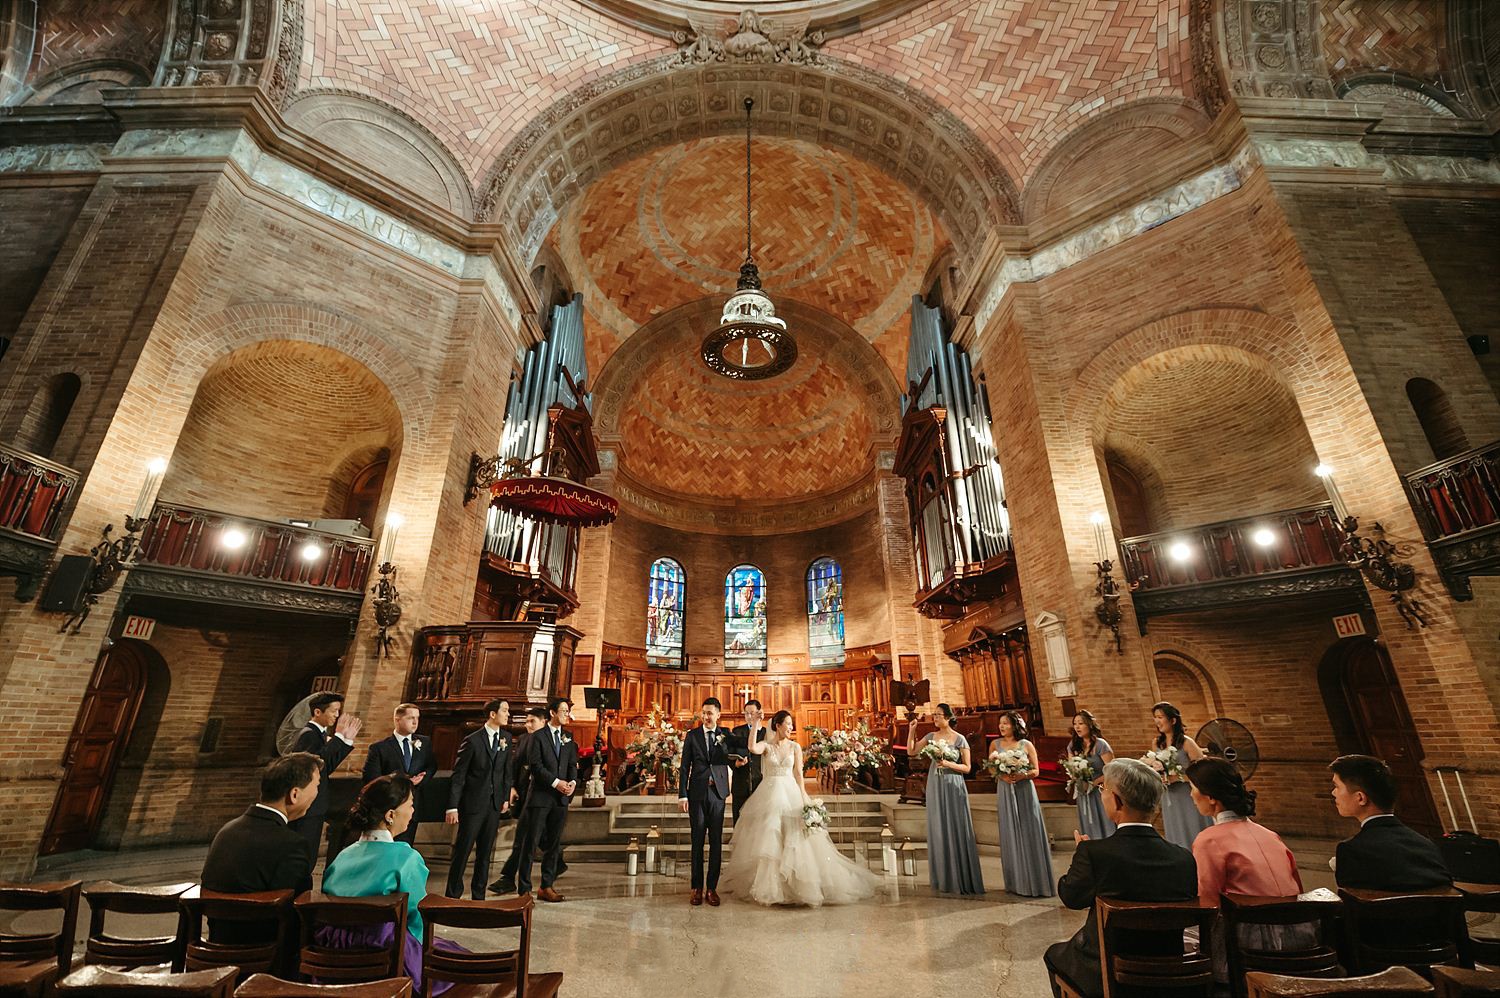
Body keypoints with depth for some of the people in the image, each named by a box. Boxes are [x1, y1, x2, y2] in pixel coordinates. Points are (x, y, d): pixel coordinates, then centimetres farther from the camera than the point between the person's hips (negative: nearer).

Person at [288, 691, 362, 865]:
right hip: (308, 809, -10)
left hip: (314, 807, 10)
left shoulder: (319, 733, 11)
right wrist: (338, 736, -32)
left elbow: (328, 767, 12)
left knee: (308, 858, 17)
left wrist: (347, 740, 6)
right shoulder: (308, 734, -18)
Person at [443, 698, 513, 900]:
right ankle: (452, 895, 20)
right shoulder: (472, 740, -13)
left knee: (485, 852, 13)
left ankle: (478, 896, 25)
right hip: (473, 803, -5)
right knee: (462, 850, 3)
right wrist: (452, 807, -13)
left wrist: (506, 797, 6)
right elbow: (458, 775, -11)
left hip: (494, 804, 5)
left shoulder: (506, 738, 3)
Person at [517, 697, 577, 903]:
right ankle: (524, 888, 11)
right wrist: (555, 782, -17)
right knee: (531, 843, 1)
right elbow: (535, 766, -12)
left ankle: (547, 887, 21)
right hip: (540, 797, -5)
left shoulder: (568, 738, 12)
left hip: (561, 797, 5)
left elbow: (573, 764, 11)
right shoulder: (537, 737, -4)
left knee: (554, 844, 10)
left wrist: (573, 781, -9)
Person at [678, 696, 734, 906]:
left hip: (717, 794, 1)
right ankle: (697, 887, 18)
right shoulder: (692, 735, 3)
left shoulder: (725, 735, 4)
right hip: (697, 794, 0)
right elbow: (684, 767, 2)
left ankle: (712, 887, 17)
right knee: (697, 841, 7)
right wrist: (682, 795, -3)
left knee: (716, 842, 6)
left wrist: (723, 742, -13)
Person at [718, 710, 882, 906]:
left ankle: (798, 884, 18)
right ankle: (767, 884, 18)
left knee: (795, 841, 2)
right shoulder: (766, 745, -2)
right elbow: (752, 748, -24)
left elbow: (798, 773, 2)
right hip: (770, 794, -1)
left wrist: (803, 796, -8)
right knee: (768, 840, 3)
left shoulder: (795, 747, 3)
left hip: (790, 794, 1)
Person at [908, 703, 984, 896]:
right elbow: (911, 752, 6)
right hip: (935, 787, 4)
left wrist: (949, 764, -19)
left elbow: (967, 767, -5)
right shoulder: (931, 736, 4)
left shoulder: (960, 739, -7)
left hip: (953, 787, -4)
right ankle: (944, 878, 21)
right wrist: (911, 730, -3)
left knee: (956, 830, 0)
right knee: (938, 830, 9)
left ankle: (961, 879, 11)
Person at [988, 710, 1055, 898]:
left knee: (1029, 834, 1)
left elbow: (1036, 771, 0)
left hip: (1025, 791, -1)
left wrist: (1021, 776, -17)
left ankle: (1036, 881, 13)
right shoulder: (995, 744, 2)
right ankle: (1017, 882, 16)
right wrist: (1002, 776, -14)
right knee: (1010, 835, 6)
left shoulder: (1027, 745, -2)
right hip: (1005, 792, 2)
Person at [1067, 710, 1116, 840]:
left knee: (1104, 827, 0)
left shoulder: (1100, 744, -11)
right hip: (1083, 794, 5)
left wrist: (1093, 783, -16)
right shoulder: (1073, 745, 5)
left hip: (1100, 792, -5)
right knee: (1089, 830, 9)